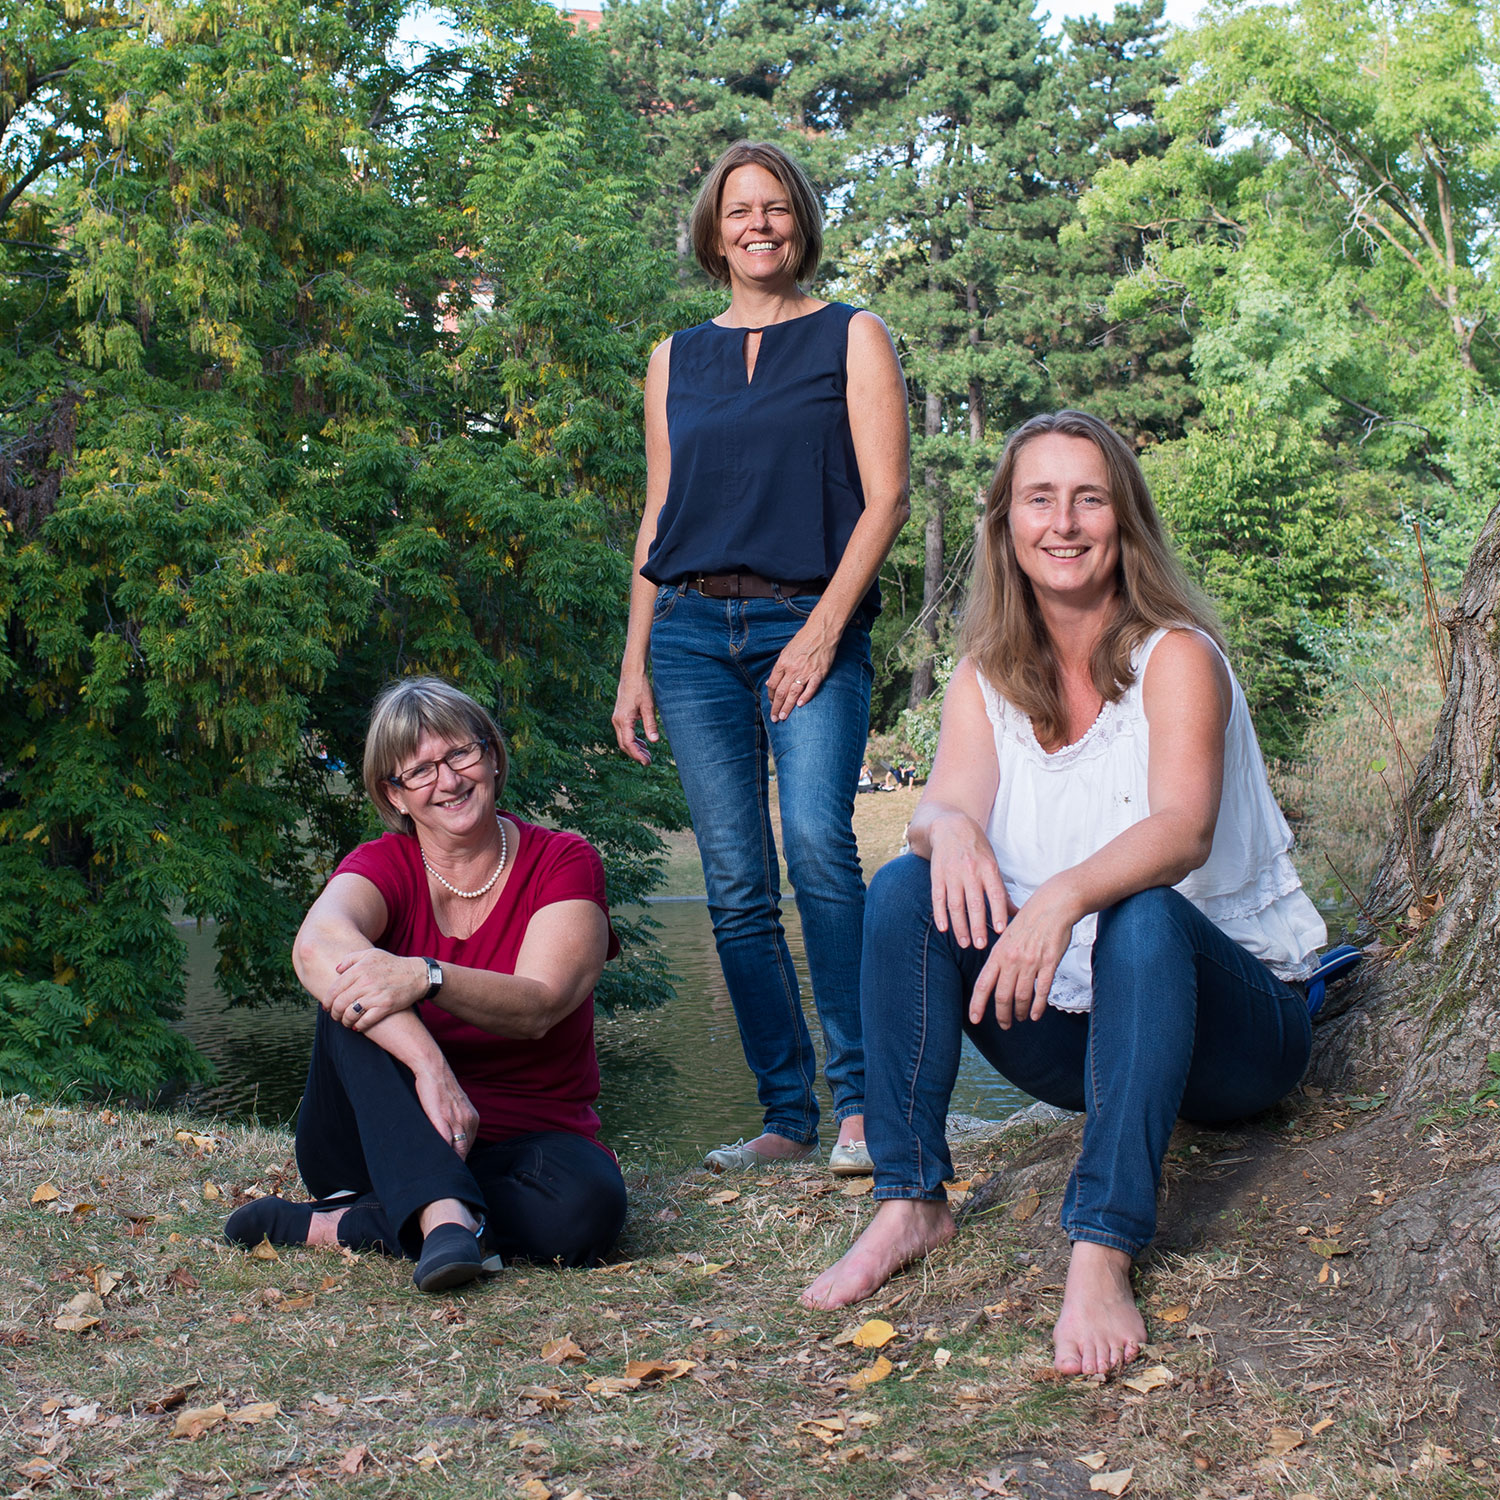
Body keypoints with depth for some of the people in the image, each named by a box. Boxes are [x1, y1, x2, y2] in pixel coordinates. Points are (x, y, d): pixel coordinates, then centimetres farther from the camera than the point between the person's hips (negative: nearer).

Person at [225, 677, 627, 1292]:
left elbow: (536, 1007, -21)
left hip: (518, 1144, 0)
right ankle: (445, 1216, -43)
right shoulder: (384, 866, -2)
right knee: (351, 995, -27)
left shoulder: (563, 862, -3)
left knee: (590, 1202, -34)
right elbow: (316, 946, -28)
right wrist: (429, 1066, -43)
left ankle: (332, 1227, -25)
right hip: (384, 1145, 0)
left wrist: (423, 977, -40)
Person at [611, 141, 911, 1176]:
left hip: (813, 624, -3)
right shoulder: (677, 360, 19)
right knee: (737, 882, -2)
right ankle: (787, 1118, 3)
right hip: (693, 632, 3)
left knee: (819, 843, -22)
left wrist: (825, 628, -11)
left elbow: (886, 497, 0)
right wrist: (635, 661, 11)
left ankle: (859, 1103, -16)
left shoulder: (851, 337, 9)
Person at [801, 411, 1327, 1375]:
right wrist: (952, 829, -37)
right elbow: (948, 801, -12)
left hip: (1231, 1015, -4)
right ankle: (912, 1201, -17)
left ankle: (1104, 1255, -42)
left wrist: (1066, 895, -48)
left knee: (1145, 917, -36)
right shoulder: (988, 675, 3)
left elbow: (1183, 830, -28)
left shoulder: (1176, 656, -12)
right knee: (907, 889, -15)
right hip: (1068, 1020, 5)